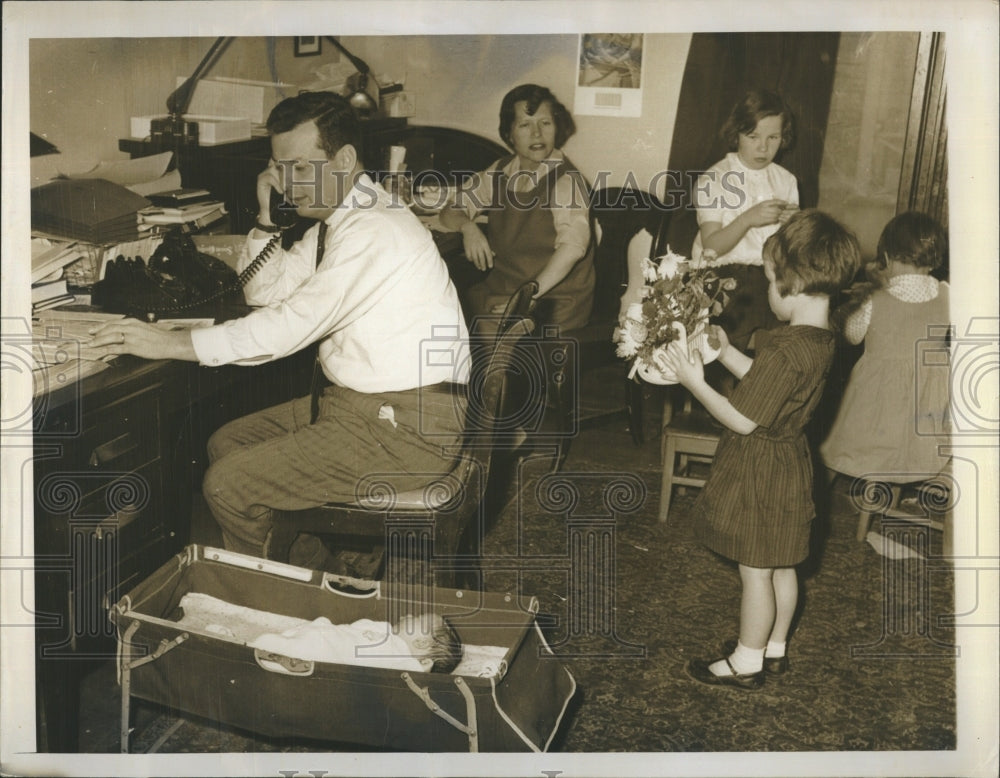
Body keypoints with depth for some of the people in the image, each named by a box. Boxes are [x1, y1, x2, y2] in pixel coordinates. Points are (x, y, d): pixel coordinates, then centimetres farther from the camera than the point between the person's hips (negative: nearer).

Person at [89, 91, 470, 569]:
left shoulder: (375, 230, -21)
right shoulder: (338, 216, 11)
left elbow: (290, 326, -25)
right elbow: (266, 292, 18)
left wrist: (169, 343, -21)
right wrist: (265, 215, 2)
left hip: (407, 429, -10)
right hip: (358, 400, 10)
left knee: (228, 485, -12)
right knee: (227, 444, 11)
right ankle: (308, 559, 21)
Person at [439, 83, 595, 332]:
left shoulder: (566, 180, -11)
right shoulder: (499, 173, 9)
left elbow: (573, 245, -25)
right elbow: (450, 211, 16)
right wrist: (467, 226, -8)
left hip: (553, 300, -6)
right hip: (498, 291, 6)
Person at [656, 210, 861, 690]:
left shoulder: (786, 351, -30)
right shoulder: (821, 340, -1)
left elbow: (744, 420, -25)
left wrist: (696, 383, -17)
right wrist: (726, 352, 10)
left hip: (760, 473, -9)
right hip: (788, 465, 9)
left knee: (756, 573, 7)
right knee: (781, 566, 21)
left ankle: (747, 664, 22)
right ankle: (775, 647, 37)